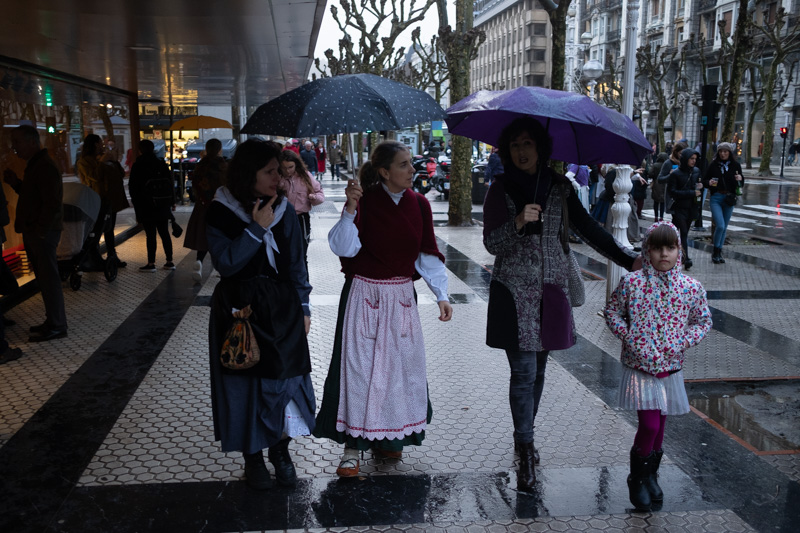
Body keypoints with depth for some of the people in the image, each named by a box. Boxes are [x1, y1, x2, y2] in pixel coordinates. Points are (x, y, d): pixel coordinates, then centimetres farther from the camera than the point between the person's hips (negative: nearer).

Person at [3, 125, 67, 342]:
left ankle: (57, 326, 3)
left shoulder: (45, 166, -16)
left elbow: (52, 204, -22)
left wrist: (40, 231, -20)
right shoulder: (35, 164, 16)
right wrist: (14, 182, 9)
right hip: (33, 233, 10)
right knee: (44, 278, 14)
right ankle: (53, 321, 22)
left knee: (48, 278, -4)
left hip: (43, 234, -10)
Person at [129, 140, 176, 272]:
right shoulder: (162, 164, 5)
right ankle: (169, 262, 13)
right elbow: (170, 183, 8)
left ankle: (151, 263, 1)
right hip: (163, 205, 4)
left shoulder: (137, 166, -7)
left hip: (146, 206, -4)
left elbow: (133, 187, -4)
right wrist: (171, 201, 13)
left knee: (150, 235, -3)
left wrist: (136, 203, 6)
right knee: (164, 233, 10)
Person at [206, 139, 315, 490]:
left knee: (286, 375, 6)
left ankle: (281, 450, 26)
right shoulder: (220, 213, -7)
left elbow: (296, 264, 6)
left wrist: (303, 307, 5)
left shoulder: (284, 210, 1)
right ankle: (253, 456, 24)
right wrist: (256, 229, -20)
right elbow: (226, 264, -16)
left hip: (282, 308, 3)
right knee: (247, 381, 5)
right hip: (241, 310, -2)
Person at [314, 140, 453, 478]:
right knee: (359, 365, -1)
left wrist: (441, 295, 1)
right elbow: (345, 248, -16)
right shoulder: (365, 200, -10)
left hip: (401, 297, 4)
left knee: (401, 365, 9)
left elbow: (428, 253, 7)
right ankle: (353, 445, 11)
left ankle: (387, 437, 29)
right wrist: (350, 209, -29)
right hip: (364, 295, -4)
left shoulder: (419, 204, 3)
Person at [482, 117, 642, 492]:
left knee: (538, 369, 11)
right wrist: (518, 222, -24)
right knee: (523, 372, -5)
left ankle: (524, 436, 29)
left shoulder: (559, 186, 6)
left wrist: (629, 260, -2)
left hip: (550, 291, 3)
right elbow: (491, 243, -5)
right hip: (514, 291, -3)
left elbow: (588, 229, 6)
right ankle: (526, 451, 3)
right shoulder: (501, 189, -1)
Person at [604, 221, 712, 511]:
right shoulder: (632, 282, -8)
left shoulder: (691, 287, -3)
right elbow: (612, 311, 2)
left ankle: (651, 476, 37)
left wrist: (683, 342, -6)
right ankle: (637, 480, 14)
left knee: (659, 425, 14)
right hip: (639, 366, -3)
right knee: (650, 425, -9)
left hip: (670, 367, 3)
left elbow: (703, 320, 9)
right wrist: (627, 336, -11)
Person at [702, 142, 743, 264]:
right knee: (720, 226, -14)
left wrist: (740, 180, -11)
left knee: (724, 227, 8)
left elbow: (741, 185, 11)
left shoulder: (735, 165, 5)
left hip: (729, 199, 3)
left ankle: (718, 253, 21)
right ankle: (715, 252, 3)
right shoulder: (713, 165, 0)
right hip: (716, 198, -3)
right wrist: (709, 182, -17)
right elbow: (704, 181, 5)